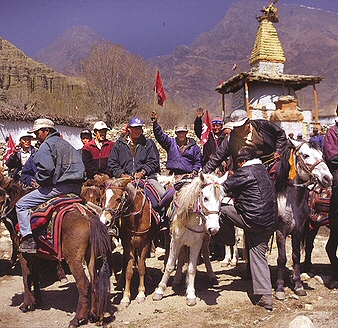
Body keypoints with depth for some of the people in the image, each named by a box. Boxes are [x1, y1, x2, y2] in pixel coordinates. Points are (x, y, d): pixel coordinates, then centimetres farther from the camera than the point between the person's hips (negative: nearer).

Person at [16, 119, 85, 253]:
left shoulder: (47, 145, -4)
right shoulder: (65, 143, 24)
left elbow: (46, 170, -18)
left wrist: (38, 180, 1)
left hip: (60, 186, -9)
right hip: (78, 187, 9)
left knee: (21, 205, -3)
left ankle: (28, 240, -11)